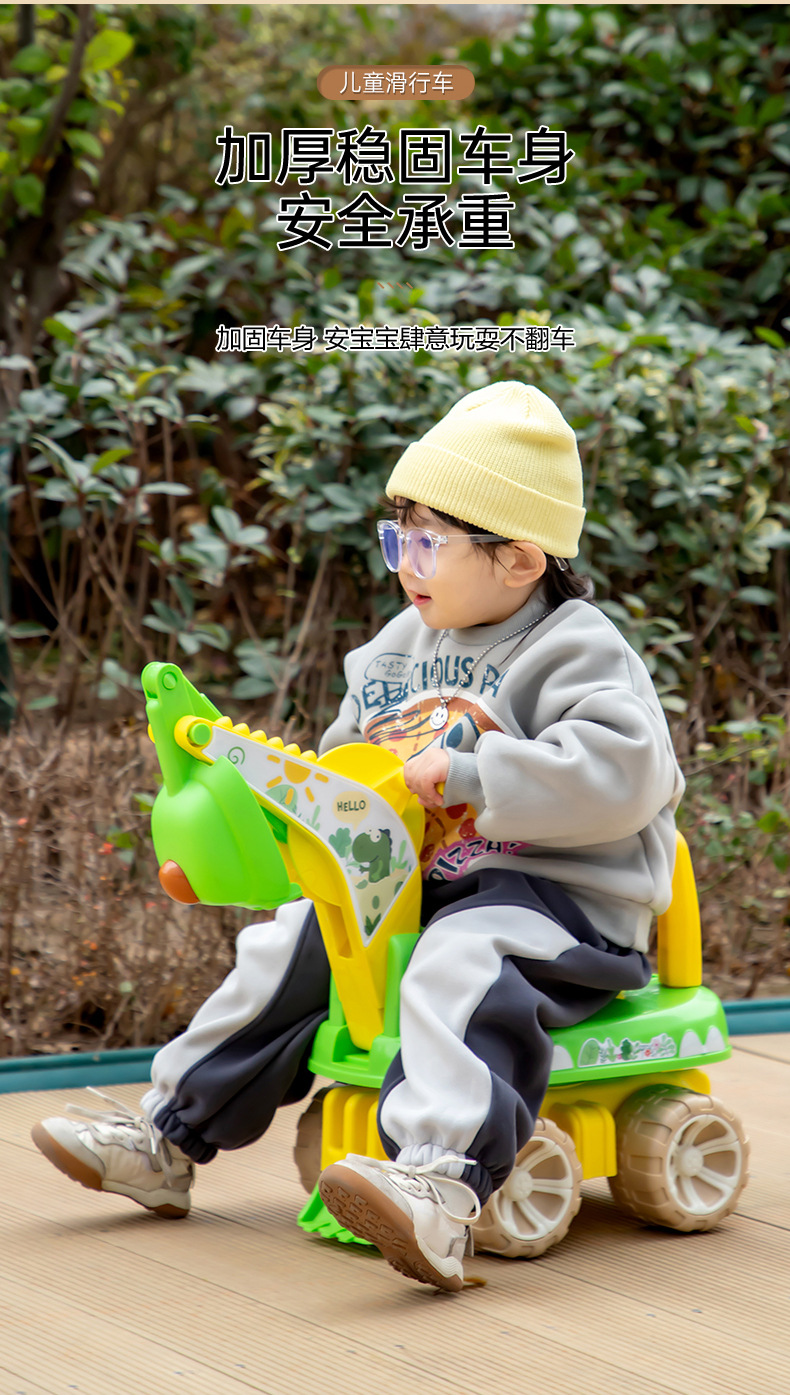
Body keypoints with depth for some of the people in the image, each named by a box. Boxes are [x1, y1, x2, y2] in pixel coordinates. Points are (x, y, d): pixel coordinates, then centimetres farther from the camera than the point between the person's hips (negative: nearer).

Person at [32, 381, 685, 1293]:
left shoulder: (575, 652, -10)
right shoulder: (402, 647, 14)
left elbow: (623, 771, -28)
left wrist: (468, 773, -28)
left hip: (552, 894, -9)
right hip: (414, 886, 9)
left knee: (460, 967, -37)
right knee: (291, 948, 2)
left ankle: (441, 1191, -56)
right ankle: (166, 1138, 15)